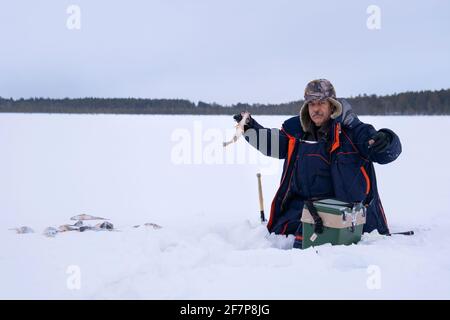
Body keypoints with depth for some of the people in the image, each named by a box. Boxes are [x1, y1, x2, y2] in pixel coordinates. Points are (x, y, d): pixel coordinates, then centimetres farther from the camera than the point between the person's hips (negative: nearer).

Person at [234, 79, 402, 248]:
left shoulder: (351, 129, -7)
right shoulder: (298, 129, 9)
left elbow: (388, 151, -13)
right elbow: (274, 142, 24)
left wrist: (385, 141, -37)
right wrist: (250, 128, 14)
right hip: (300, 203, 7)